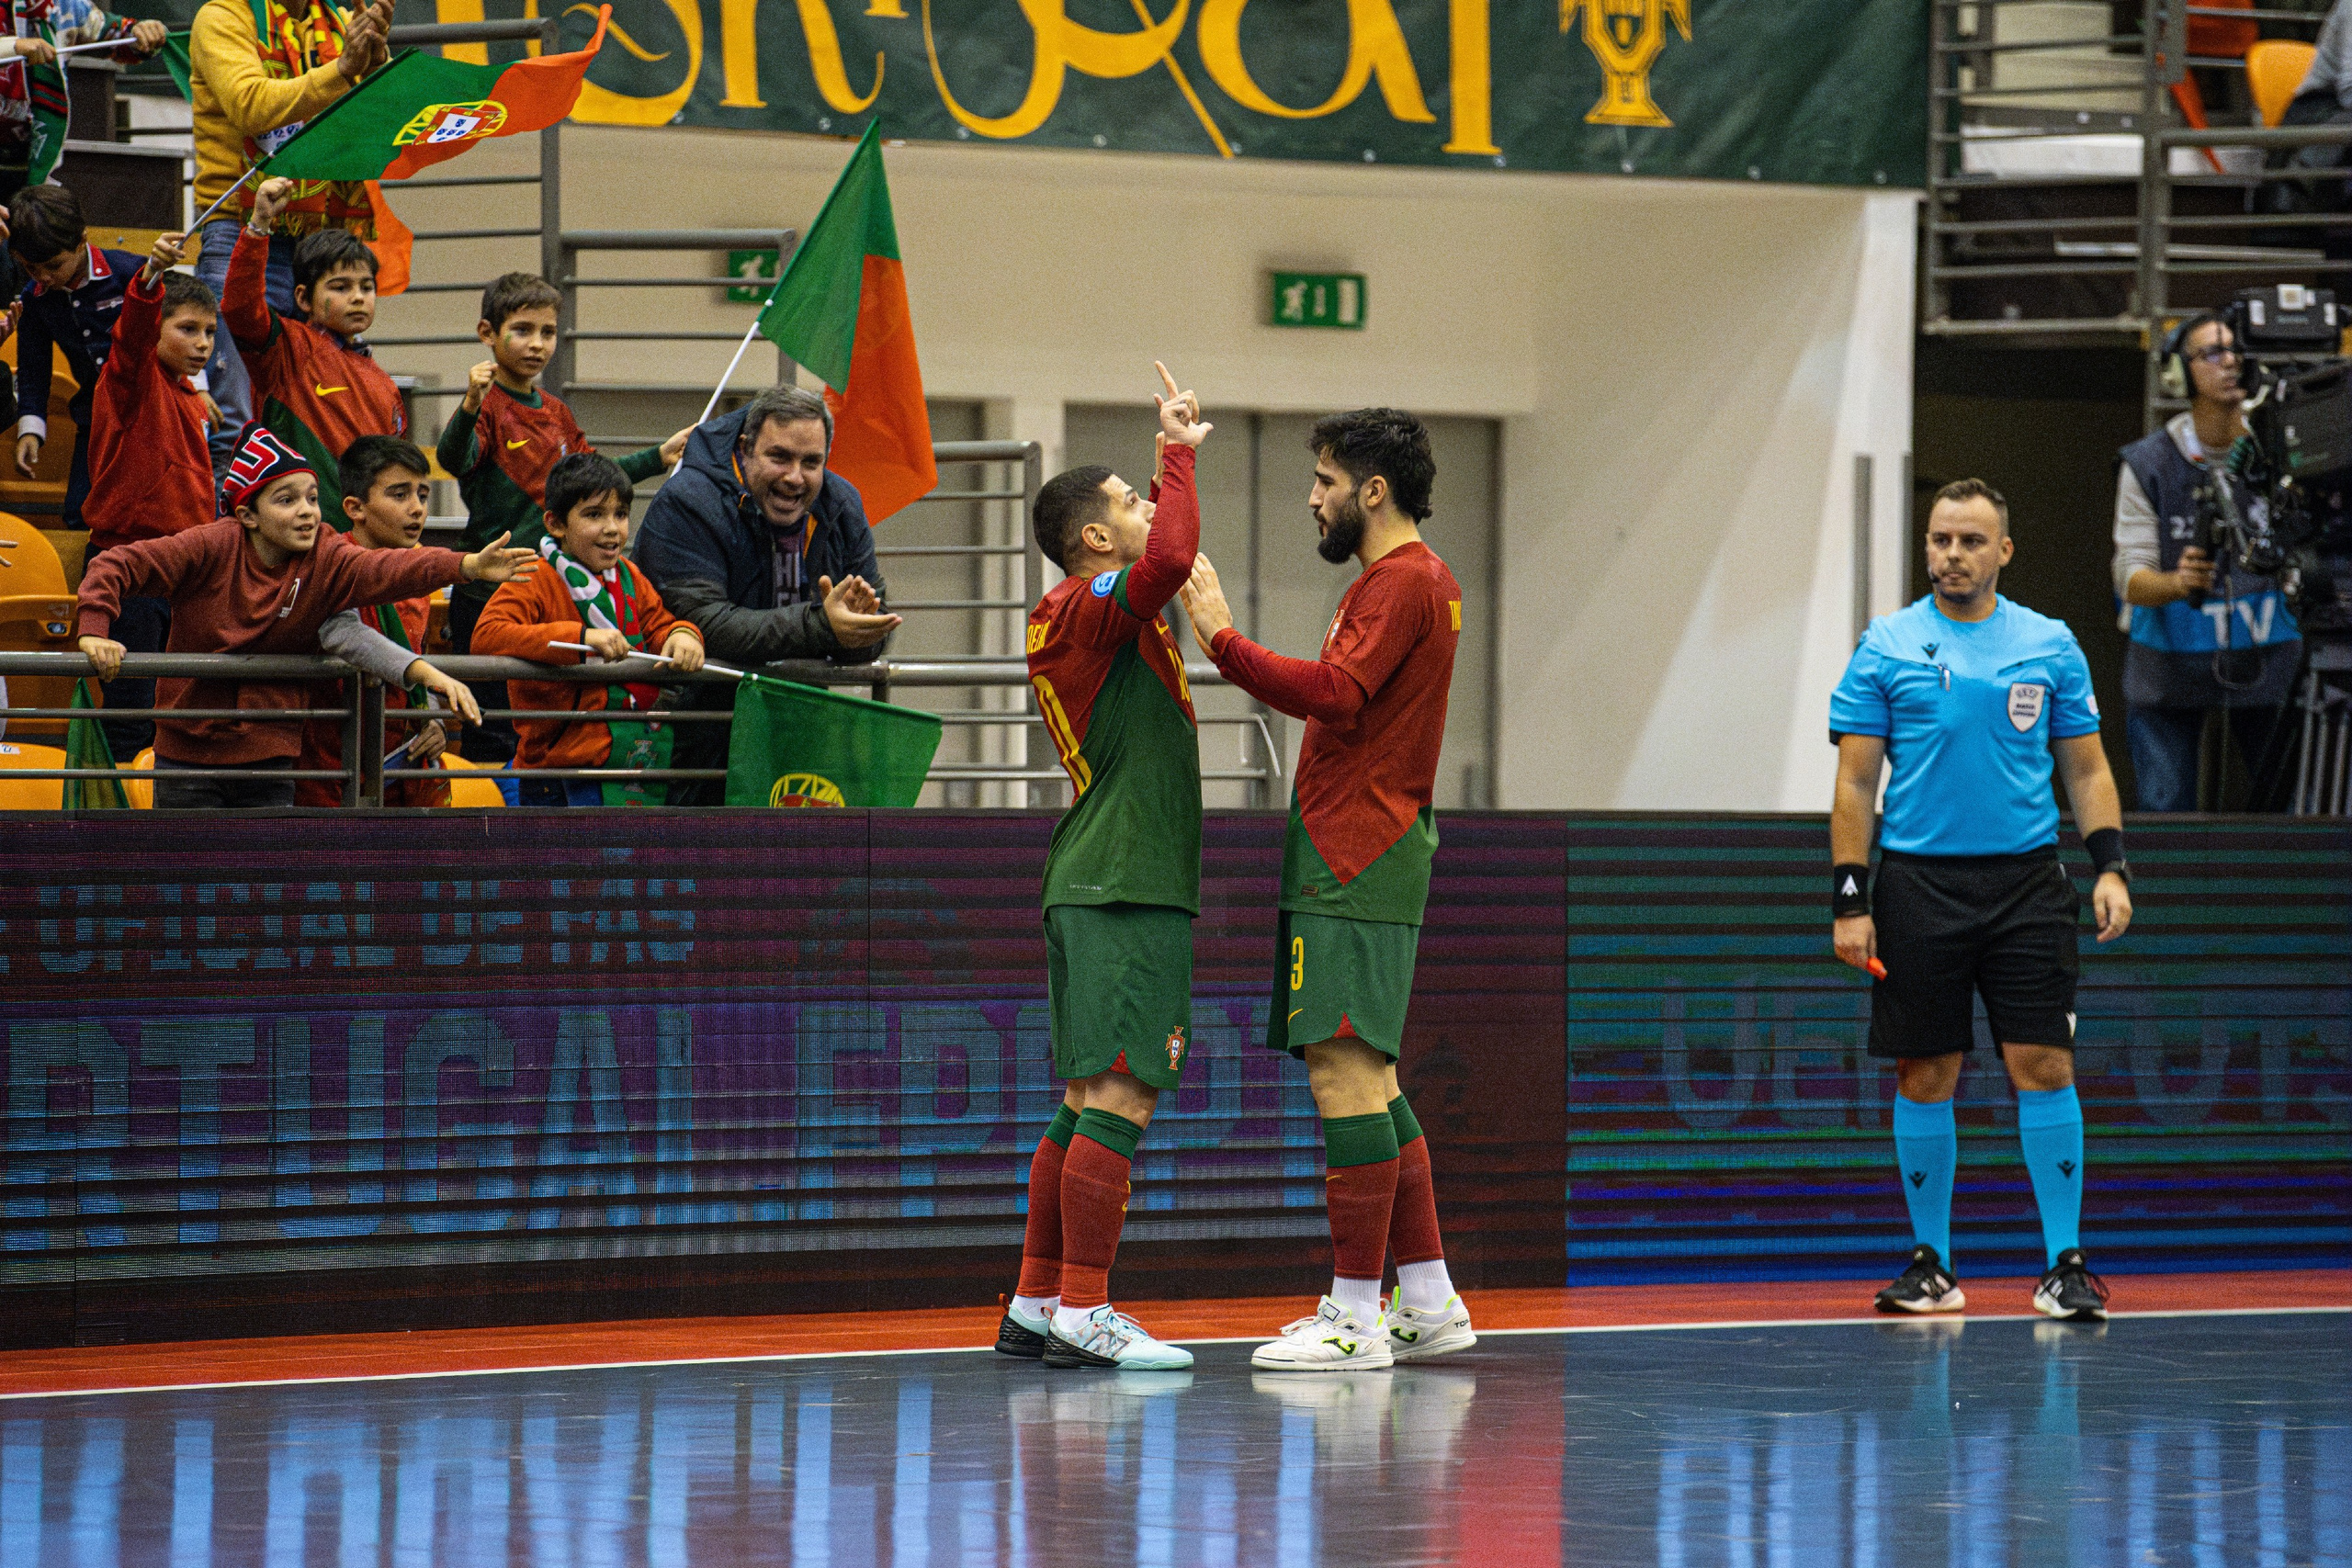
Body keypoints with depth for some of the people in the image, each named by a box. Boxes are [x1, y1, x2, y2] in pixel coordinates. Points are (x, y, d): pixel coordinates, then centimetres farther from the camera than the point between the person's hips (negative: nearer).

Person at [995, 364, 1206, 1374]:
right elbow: (1170, 559, -32)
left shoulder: (1072, 616, 18)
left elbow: (1164, 562, 40)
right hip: (1127, 888, -10)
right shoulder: (1093, 606, -11)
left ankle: (1035, 1307, 15)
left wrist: (1178, 457, 32)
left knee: (1085, 1104, 12)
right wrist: (1179, 453, -19)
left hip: (1090, 889, 10)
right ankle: (1083, 1316, -13)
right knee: (1118, 1103, -11)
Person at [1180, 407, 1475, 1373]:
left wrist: (1225, 641, -21)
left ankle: (1355, 1317, -13)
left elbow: (1336, 694, -24)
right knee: (1364, 1076, 13)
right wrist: (1239, 660, 11)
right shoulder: (1417, 581, 22)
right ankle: (1427, 1303, 15)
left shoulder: (1401, 583, -11)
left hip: (1354, 861, -11)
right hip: (1363, 857, 11)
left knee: (1342, 1071, -12)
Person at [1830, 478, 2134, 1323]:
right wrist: (1849, 899, -4)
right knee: (1925, 1078, 3)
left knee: (2044, 1067, -6)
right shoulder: (1886, 648, 3)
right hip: (1918, 882, 0)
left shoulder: (2050, 646, 7)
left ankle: (2064, 1264, -3)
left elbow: (2087, 769, 11)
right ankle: (1932, 1266, 14)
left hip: (2026, 882, 0)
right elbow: (1856, 784, 2)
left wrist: (2111, 867, -3)